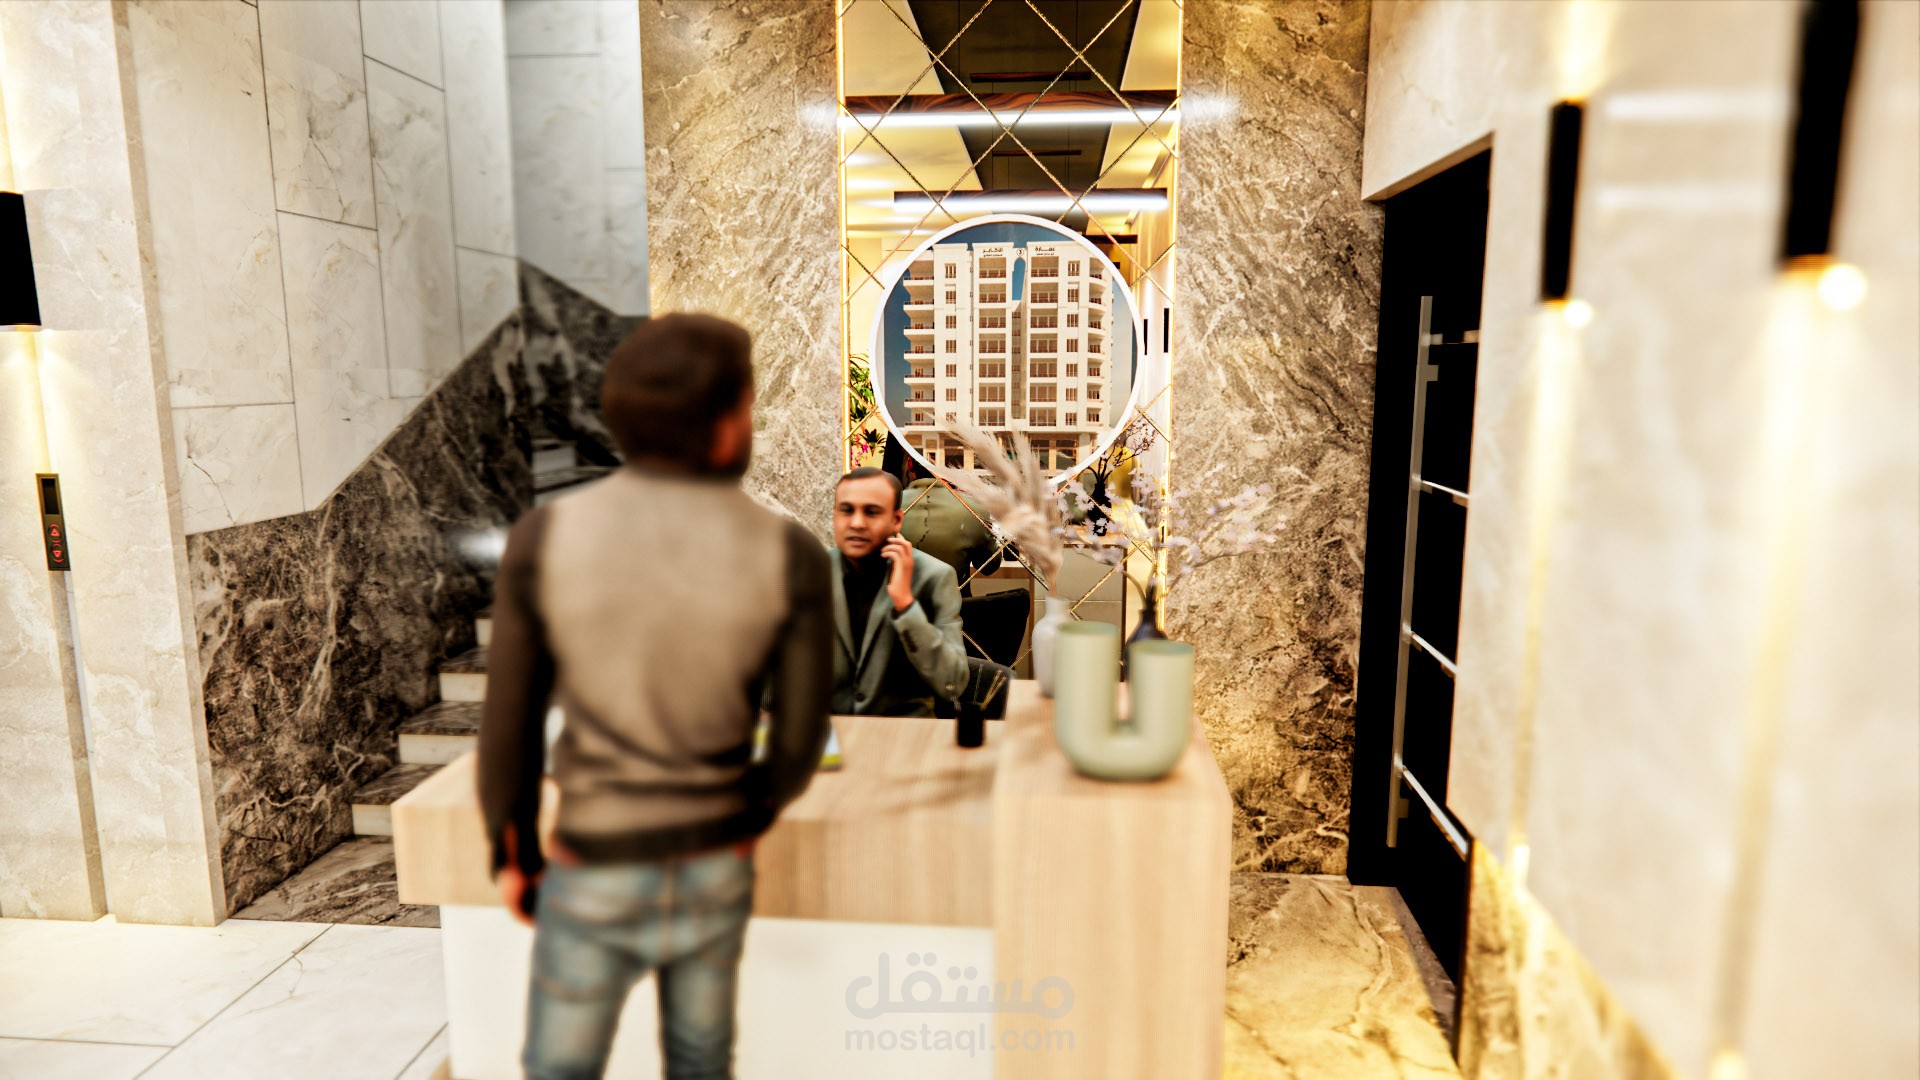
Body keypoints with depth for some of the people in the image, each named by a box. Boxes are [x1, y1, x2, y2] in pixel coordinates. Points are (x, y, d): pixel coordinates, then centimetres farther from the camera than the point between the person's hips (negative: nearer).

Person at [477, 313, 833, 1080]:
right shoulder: (790, 557, -16)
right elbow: (800, 740, -8)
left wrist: (512, 853, 9)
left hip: (596, 874, -1)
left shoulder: (544, 539, -16)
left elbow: (510, 721, -8)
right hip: (714, 868, 1)